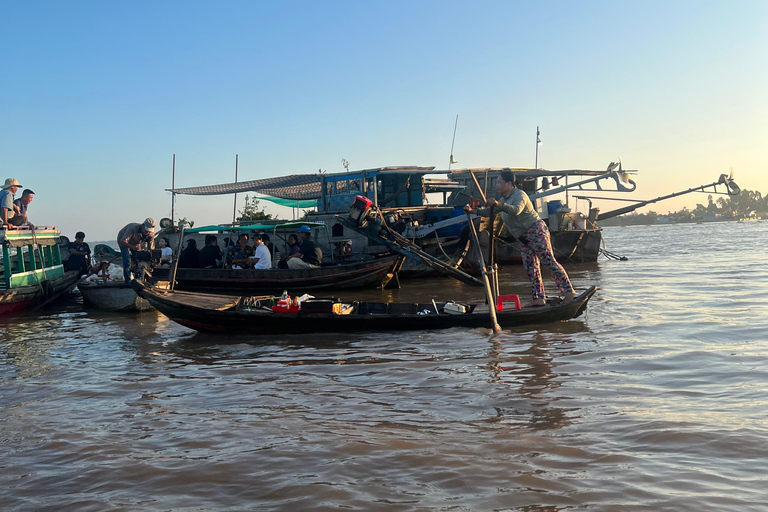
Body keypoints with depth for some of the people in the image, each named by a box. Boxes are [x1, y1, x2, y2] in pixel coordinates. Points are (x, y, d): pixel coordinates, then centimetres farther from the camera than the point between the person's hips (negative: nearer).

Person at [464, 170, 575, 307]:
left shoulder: (519, 195, -14)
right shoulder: (504, 199, 16)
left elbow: (516, 210, -34)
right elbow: (490, 211, 20)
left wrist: (498, 204, -47)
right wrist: (473, 211, 6)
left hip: (536, 231, -10)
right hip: (523, 238, 10)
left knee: (549, 261, -12)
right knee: (531, 268, 5)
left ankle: (568, 291, -7)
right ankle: (539, 298, 6)